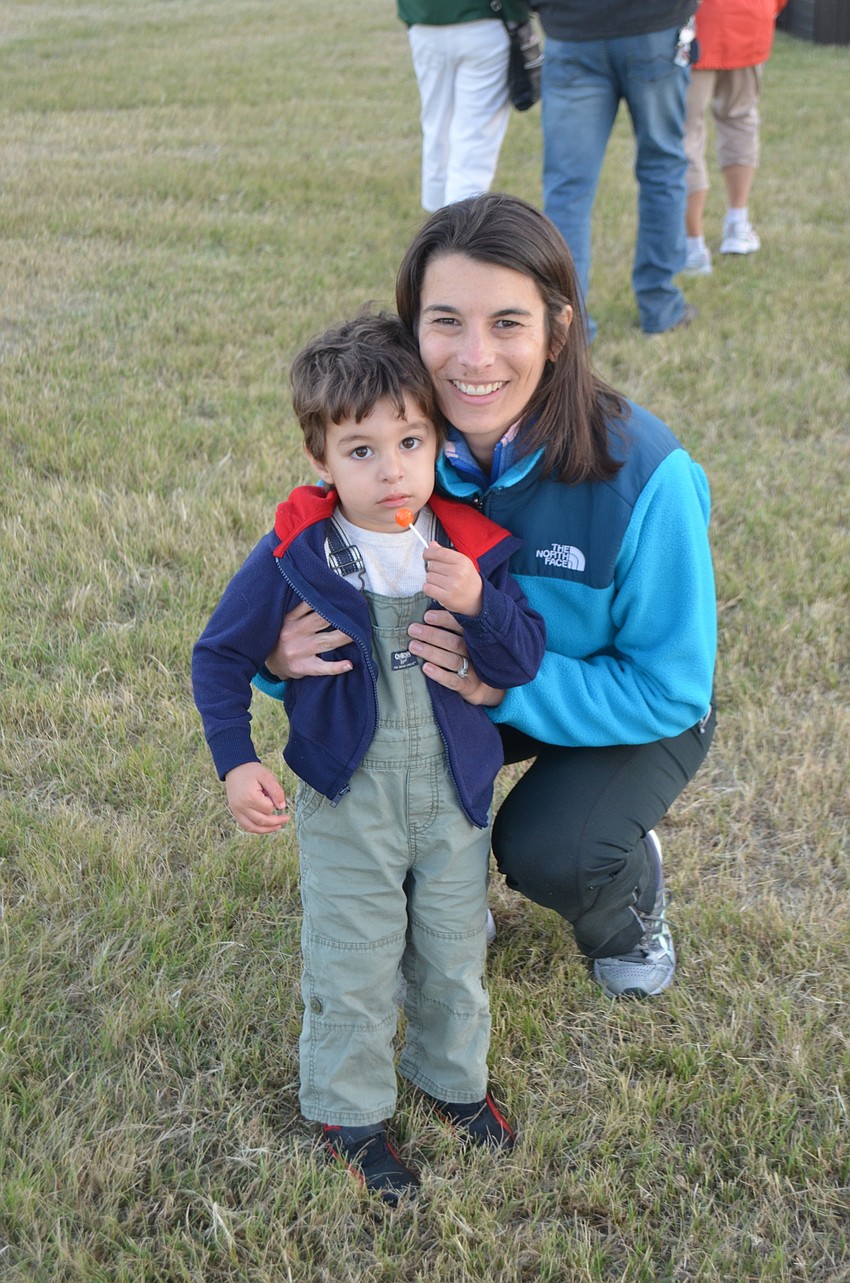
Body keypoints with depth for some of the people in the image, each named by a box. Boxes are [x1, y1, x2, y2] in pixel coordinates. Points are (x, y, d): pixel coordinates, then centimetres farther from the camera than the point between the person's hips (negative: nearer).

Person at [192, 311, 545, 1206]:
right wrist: (235, 762, -13)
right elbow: (221, 655, -4)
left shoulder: (472, 546, -10)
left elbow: (524, 663, -9)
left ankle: (451, 1075, 44)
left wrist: (478, 604, -28)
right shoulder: (296, 554, -15)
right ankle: (348, 1108, 32)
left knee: (454, 955, 18)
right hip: (347, 804, -2)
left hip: (454, 796, 2)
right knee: (351, 966, 9)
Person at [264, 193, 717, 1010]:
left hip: (630, 712, -4)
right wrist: (283, 654, -35)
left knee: (547, 851, -28)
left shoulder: (641, 474, -33)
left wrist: (507, 685, -39)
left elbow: (670, 686, -25)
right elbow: (336, 595, -10)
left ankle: (629, 890, 11)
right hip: (465, 682, 4)